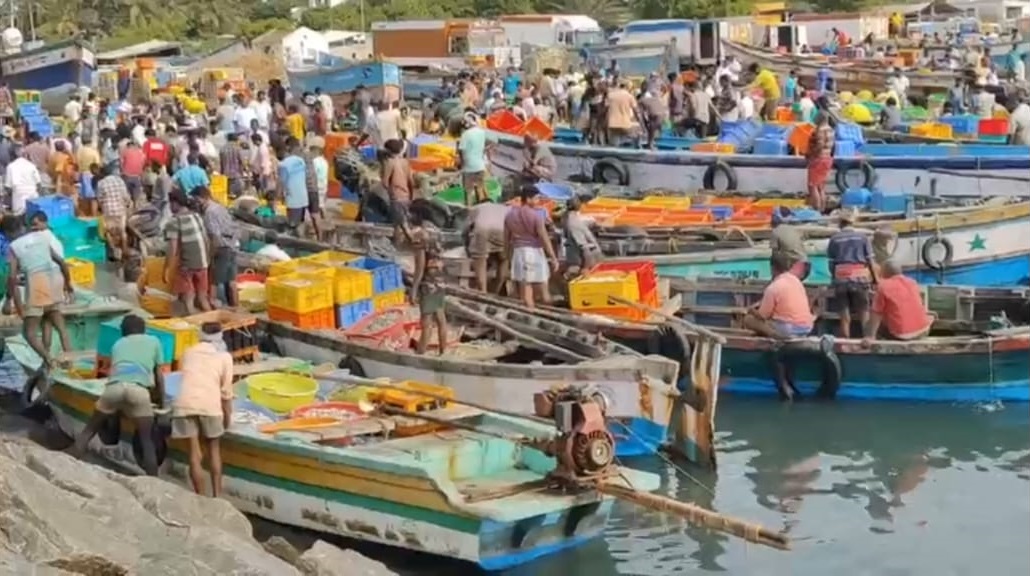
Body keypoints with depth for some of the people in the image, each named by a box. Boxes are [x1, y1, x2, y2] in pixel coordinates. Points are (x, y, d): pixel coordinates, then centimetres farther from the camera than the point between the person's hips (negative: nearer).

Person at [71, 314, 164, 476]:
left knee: (89, 429, 19)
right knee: (147, 440, 5)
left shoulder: (118, 343, 34)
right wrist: (161, 402, 42)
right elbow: (159, 375, 31)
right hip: (138, 389, -2)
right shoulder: (153, 341, 29)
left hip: (114, 386, 2)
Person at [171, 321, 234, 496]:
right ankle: (217, 495, 11)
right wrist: (228, 416, 19)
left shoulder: (188, 352, 23)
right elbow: (226, 391, 10)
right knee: (214, 449, 16)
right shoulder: (224, 356, 15)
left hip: (185, 403, 1)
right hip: (209, 404, -1)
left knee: (195, 454, 4)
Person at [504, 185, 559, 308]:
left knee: (525, 292, 4)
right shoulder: (536, 214, -11)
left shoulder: (510, 215, 5)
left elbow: (506, 239, 11)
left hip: (518, 252, 5)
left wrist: (509, 257, 21)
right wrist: (553, 258, -9)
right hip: (535, 252, -5)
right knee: (542, 292, 4)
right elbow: (544, 238, -13)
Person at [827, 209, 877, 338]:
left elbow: (830, 263, 4)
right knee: (864, 314, 8)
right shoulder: (862, 236, 6)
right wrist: (875, 279, 12)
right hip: (860, 278, -1)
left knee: (844, 317, 6)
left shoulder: (834, 239, 7)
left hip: (841, 279, 1)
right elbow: (871, 260, 3)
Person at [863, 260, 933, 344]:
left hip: (900, 335, -4)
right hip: (922, 331, 4)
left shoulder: (883, 286, -7)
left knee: (869, 324, 18)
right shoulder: (912, 282, 10)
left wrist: (870, 337, -6)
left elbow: (876, 314, -7)